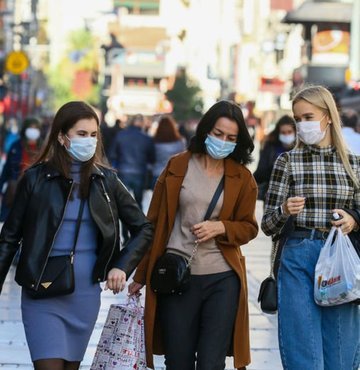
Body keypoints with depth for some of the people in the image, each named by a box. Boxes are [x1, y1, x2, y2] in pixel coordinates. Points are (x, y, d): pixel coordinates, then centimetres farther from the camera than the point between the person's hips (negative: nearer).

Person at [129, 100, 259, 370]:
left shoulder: (243, 178, 5)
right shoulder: (178, 167, 3)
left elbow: (248, 227, 10)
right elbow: (154, 223, 6)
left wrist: (220, 228, -12)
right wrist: (141, 276, 6)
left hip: (223, 279, 0)